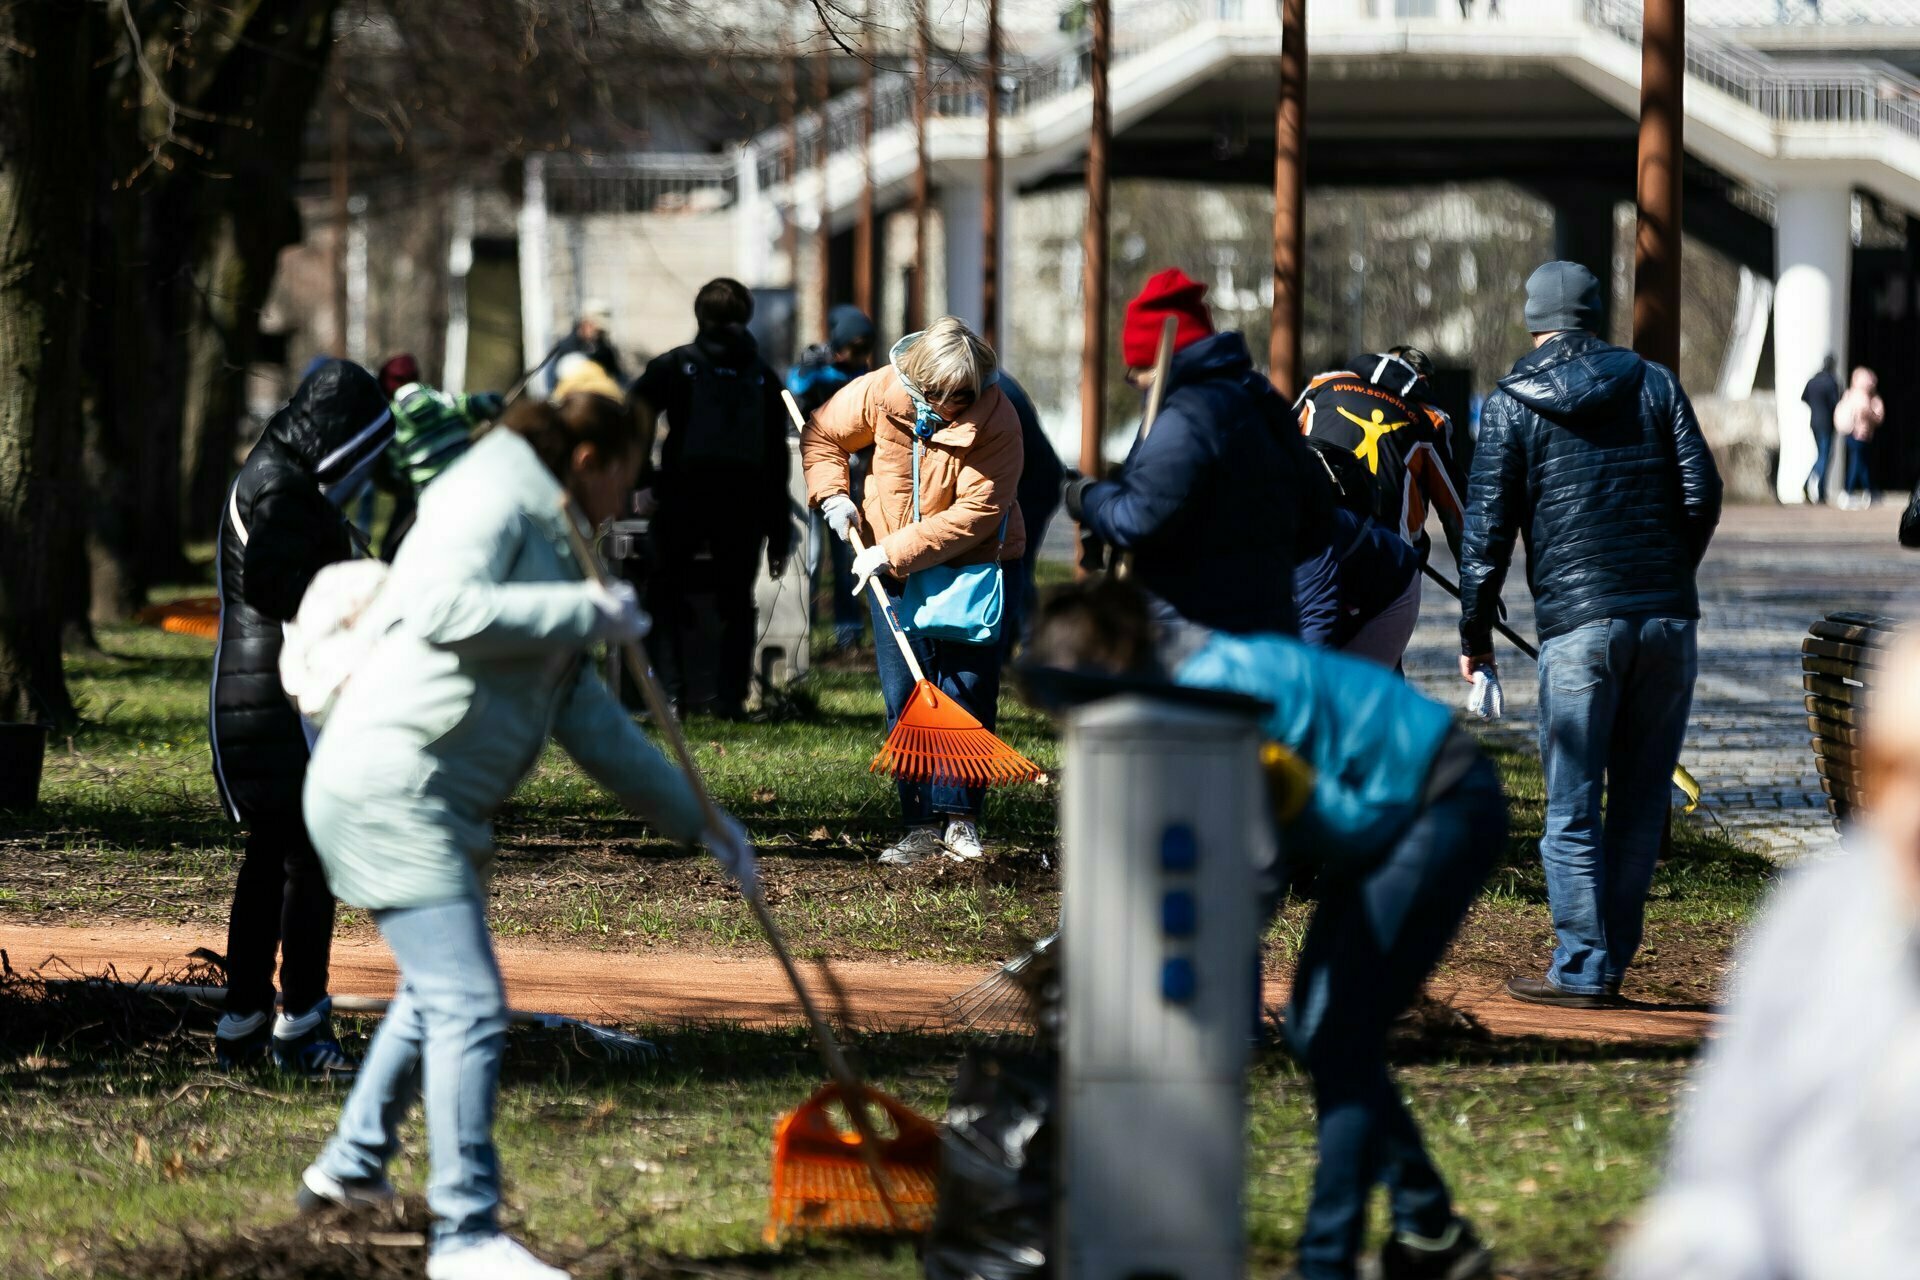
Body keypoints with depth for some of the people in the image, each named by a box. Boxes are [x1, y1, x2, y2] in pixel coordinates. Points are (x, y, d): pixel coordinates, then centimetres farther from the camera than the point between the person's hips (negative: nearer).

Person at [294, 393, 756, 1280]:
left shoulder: (542, 539, 22)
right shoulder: (491, 500, -8)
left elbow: (590, 721, 24)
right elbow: (440, 607, -28)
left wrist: (696, 821, 24)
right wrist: (587, 611, -20)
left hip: (435, 807, 11)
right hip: (389, 791, -11)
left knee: (435, 991, 27)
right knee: (470, 1006, -13)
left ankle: (352, 1166, 43)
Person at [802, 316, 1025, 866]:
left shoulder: (997, 421, -23)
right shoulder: (879, 393, -13)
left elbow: (975, 512, -25)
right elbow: (823, 436, 7)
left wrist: (893, 550, -26)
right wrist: (832, 495, -10)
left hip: (972, 567, -3)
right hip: (889, 567, 3)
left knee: (967, 692, -6)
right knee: (904, 698, 1)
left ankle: (960, 820, 1)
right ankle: (922, 826, 4)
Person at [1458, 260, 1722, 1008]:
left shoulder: (1512, 407, 4)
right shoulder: (1654, 384, 10)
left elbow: (1487, 530, 0)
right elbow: (1702, 494, 5)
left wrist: (1475, 637, 8)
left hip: (1578, 625, -3)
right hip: (1668, 621, 3)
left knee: (1572, 808, 1)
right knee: (1642, 799, 9)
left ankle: (1583, 969, -4)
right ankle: (1613, 958, 10)